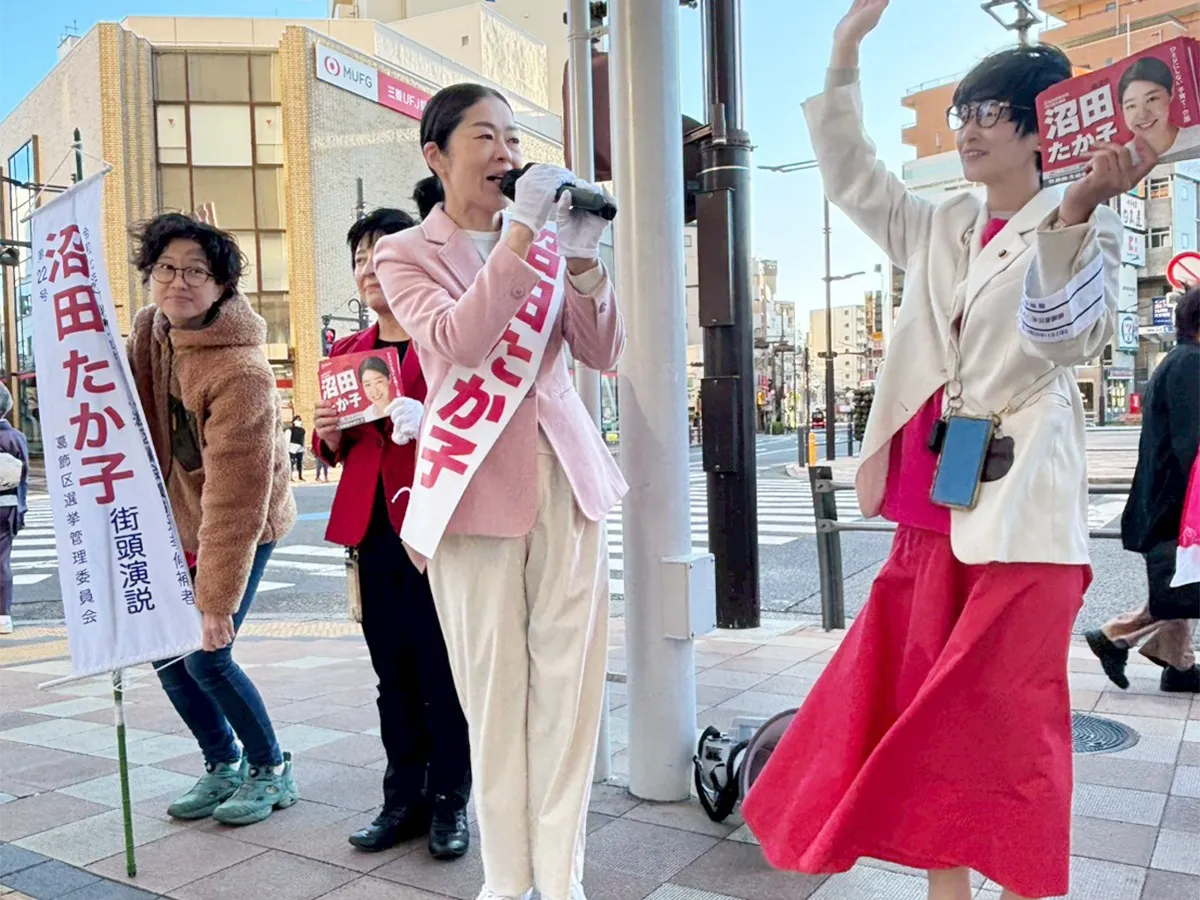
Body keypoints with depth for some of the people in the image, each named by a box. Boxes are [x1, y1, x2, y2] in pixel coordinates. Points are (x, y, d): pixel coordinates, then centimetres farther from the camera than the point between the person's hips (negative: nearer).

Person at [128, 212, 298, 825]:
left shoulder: (240, 372, -29)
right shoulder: (147, 332, -4)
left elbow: (234, 499, -29)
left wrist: (217, 599, -27)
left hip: (243, 526, -7)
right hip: (176, 520, 7)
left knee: (205, 655, -8)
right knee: (165, 652, 7)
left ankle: (271, 769, 16)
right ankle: (223, 765, 27)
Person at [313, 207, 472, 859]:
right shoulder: (347, 352, 14)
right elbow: (333, 452, 20)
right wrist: (328, 431, -1)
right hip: (372, 528, 6)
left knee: (441, 669, 1)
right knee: (392, 670, 13)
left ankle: (449, 802, 18)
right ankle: (405, 798, 26)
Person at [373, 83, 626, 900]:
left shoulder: (547, 238, 14)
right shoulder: (406, 254, 4)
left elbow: (604, 353, 4)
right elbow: (459, 341, -16)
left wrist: (582, 258, -10)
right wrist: (522, 234, -19)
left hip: (565, 474, 3)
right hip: (477, 485, -3)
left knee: (569, 680, 2)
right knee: (494, 687, 2)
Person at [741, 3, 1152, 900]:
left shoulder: (1084, 222, 0)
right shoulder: (943, 229, 15)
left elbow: (1068, 334, -15)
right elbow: (852, 178, 17)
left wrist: (1077, 210, -30)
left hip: (1018, 506, -5)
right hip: (933, 506, 6)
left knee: (1008, 721, -1)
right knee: (926, 715, 10)